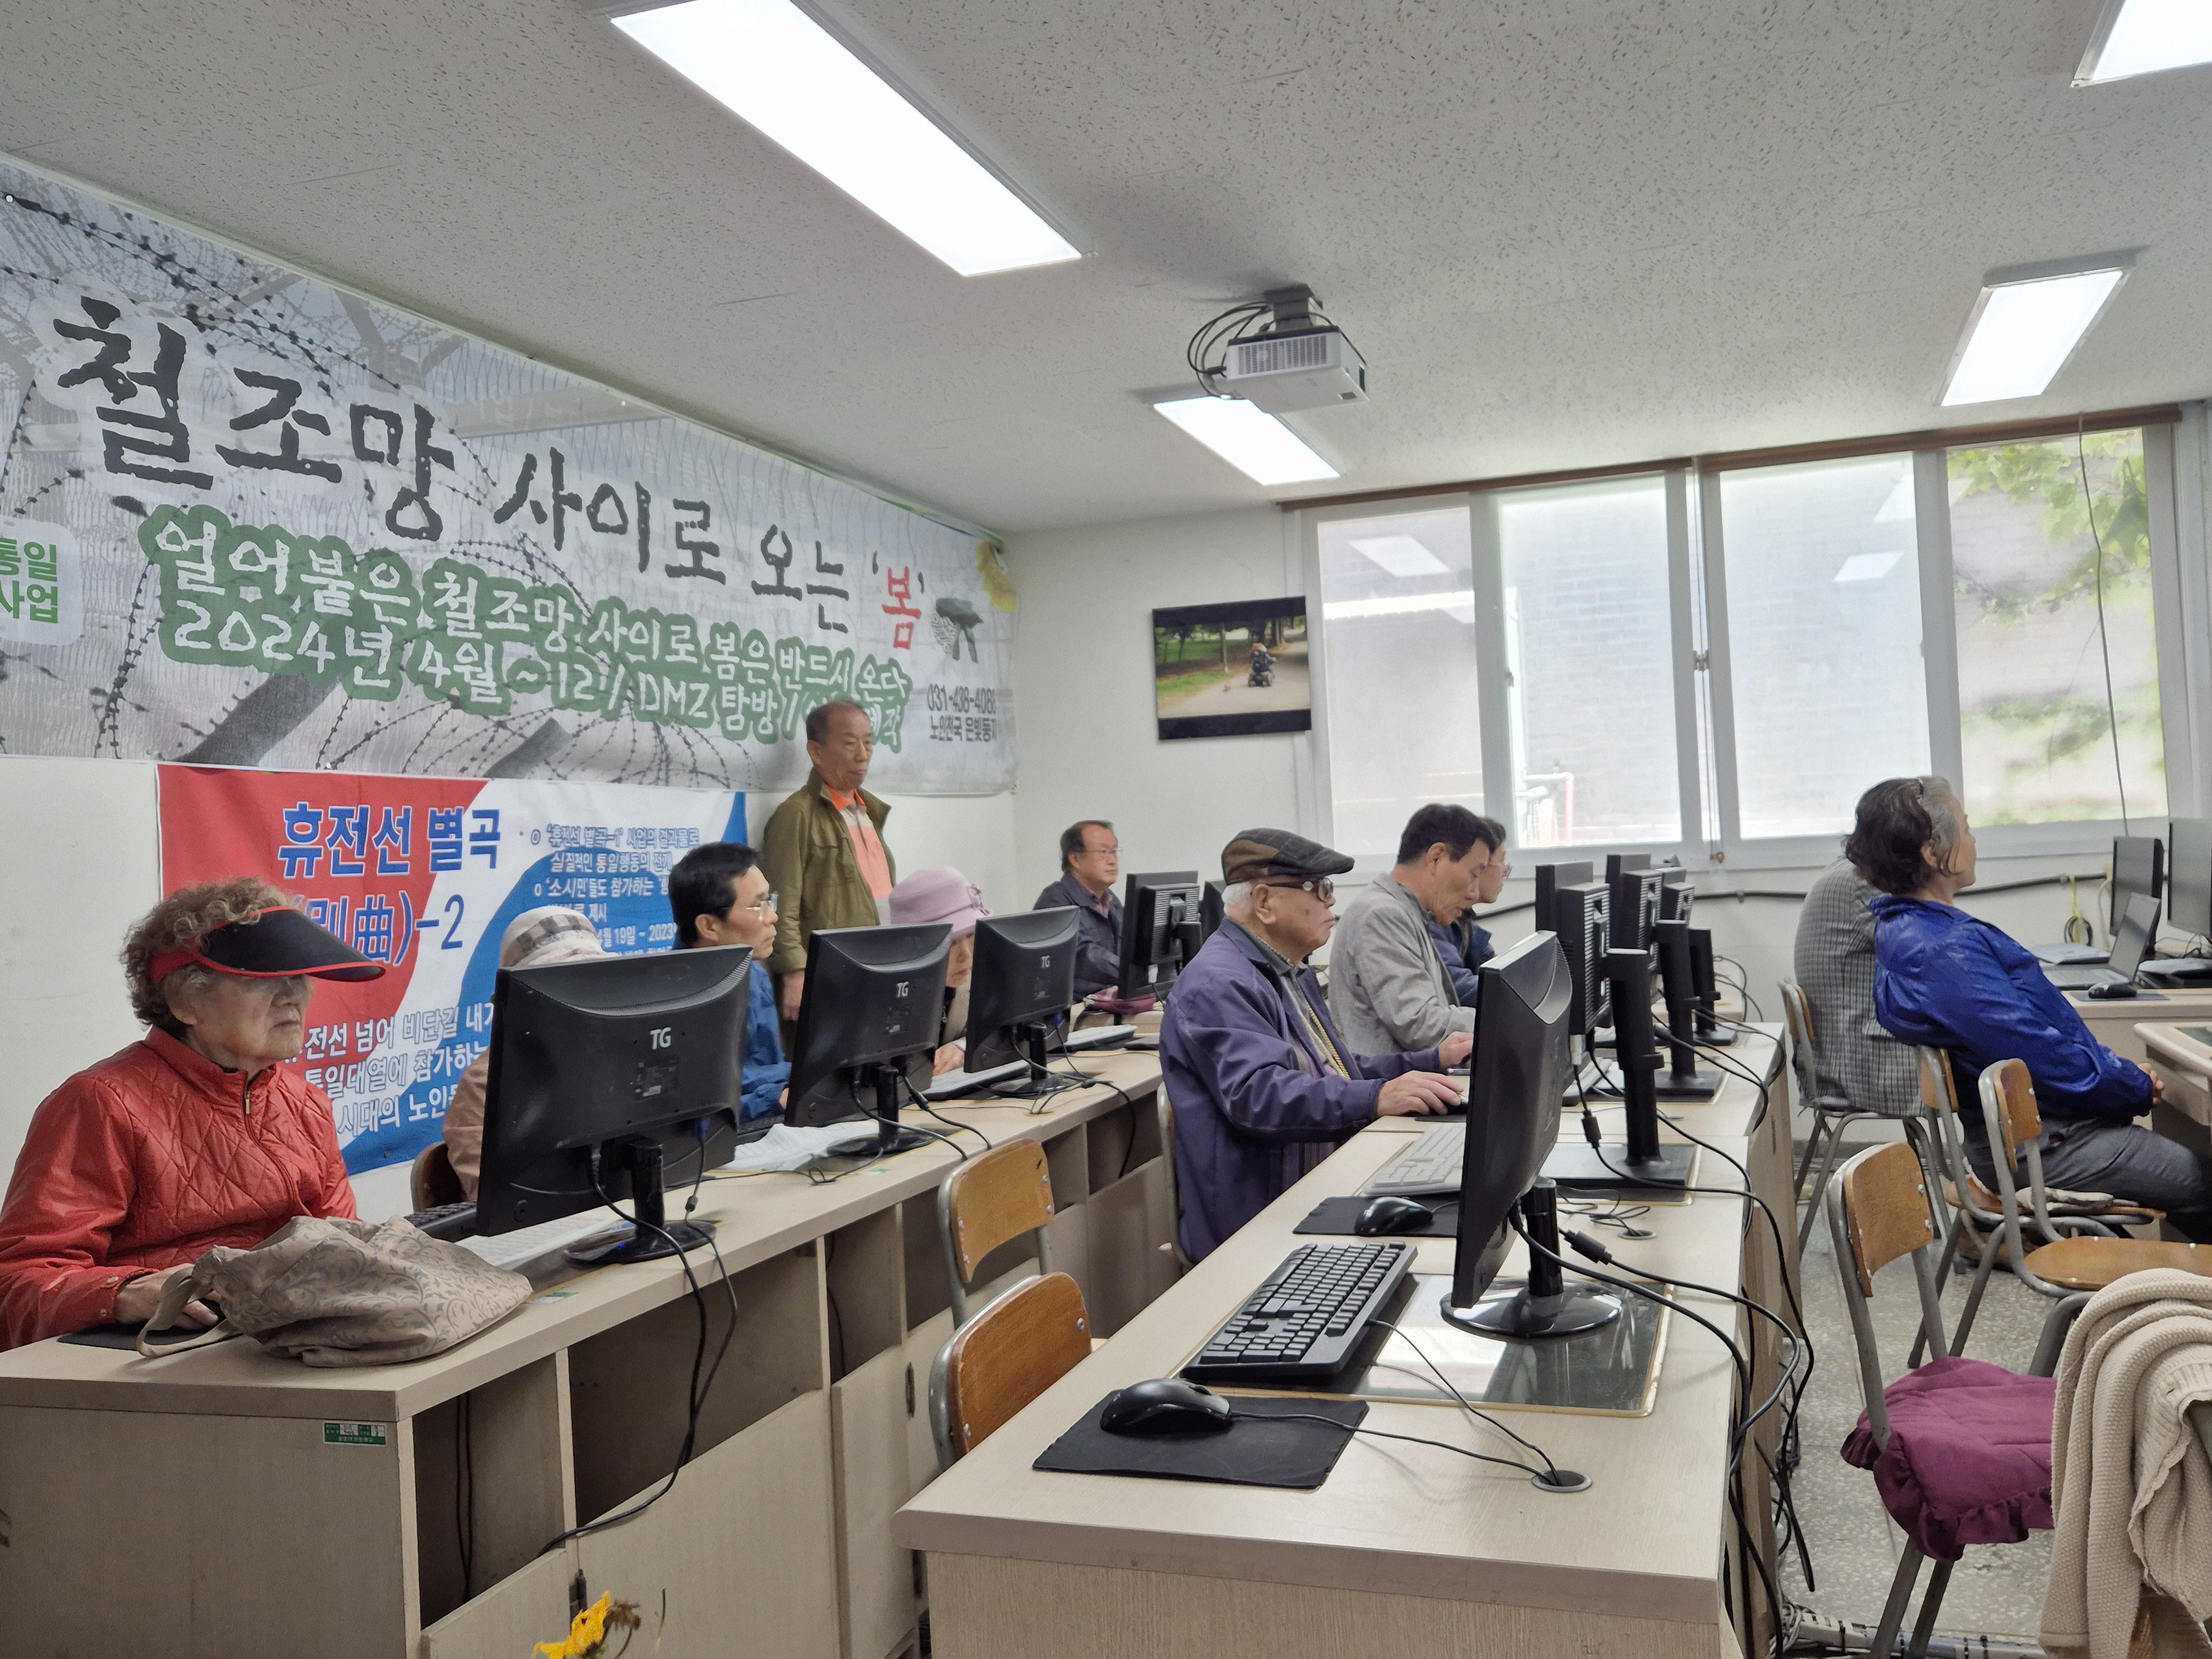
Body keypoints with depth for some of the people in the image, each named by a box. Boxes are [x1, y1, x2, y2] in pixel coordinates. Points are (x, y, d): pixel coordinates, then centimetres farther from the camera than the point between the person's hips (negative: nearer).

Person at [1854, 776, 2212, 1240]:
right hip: (2033, 1143, -10)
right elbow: (2039, 1054, -24)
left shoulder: (1903, 926, 6)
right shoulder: (1944, 953, -27)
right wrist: (2135, 1087, -8)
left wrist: (2120, 1072, 12)